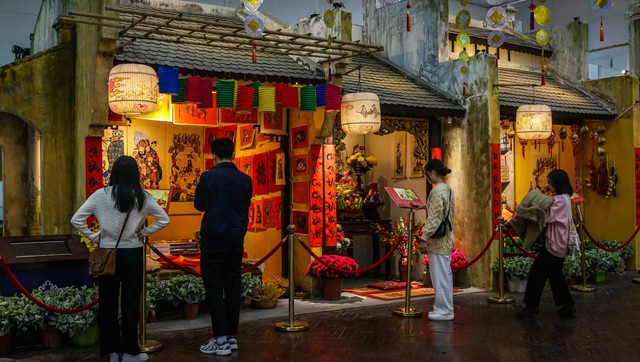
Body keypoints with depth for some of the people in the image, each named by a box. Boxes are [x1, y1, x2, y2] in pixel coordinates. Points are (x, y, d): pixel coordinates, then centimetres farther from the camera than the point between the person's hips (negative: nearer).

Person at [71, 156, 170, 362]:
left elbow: (76, 220, -6)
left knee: (108, 303, 11)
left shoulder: (101, 195, -5)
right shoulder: (142, 197, -4)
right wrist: (144, 232, 3)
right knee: (130, 302, 7)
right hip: (132, 253, 0)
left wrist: (93, 236, 3)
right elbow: (164, 220, -2)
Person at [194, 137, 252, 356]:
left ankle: (220, 340, 1)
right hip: (236, 239, 4)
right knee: (233, 287, 10)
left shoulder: (208, 177, -10)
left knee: (214, 288, 1)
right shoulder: (245, 180, 2)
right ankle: (232, 337, 16)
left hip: (213, 239, -4)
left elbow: (199, 205, 3)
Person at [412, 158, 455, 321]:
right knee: (445, 274, 13)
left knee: (439, 274, -3)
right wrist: (424, 206, 32)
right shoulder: (448, 189, 11)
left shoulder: (437, 190, -17)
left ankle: (444, 310, 3)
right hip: (446, 239, 9)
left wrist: (424, 238, -18)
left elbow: (434, 218, -20)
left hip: (438, 240, -9)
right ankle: (445, 308, 20)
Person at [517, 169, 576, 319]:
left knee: (537, 272, -4)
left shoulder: (559, 200, -18)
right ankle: (568, 305, 19)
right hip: (560, 243, 10)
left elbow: (547, 217, -21)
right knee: (555, 274, 16)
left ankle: (531, 307, 1)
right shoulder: (565, 198, 13)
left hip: (554, 243, -10)